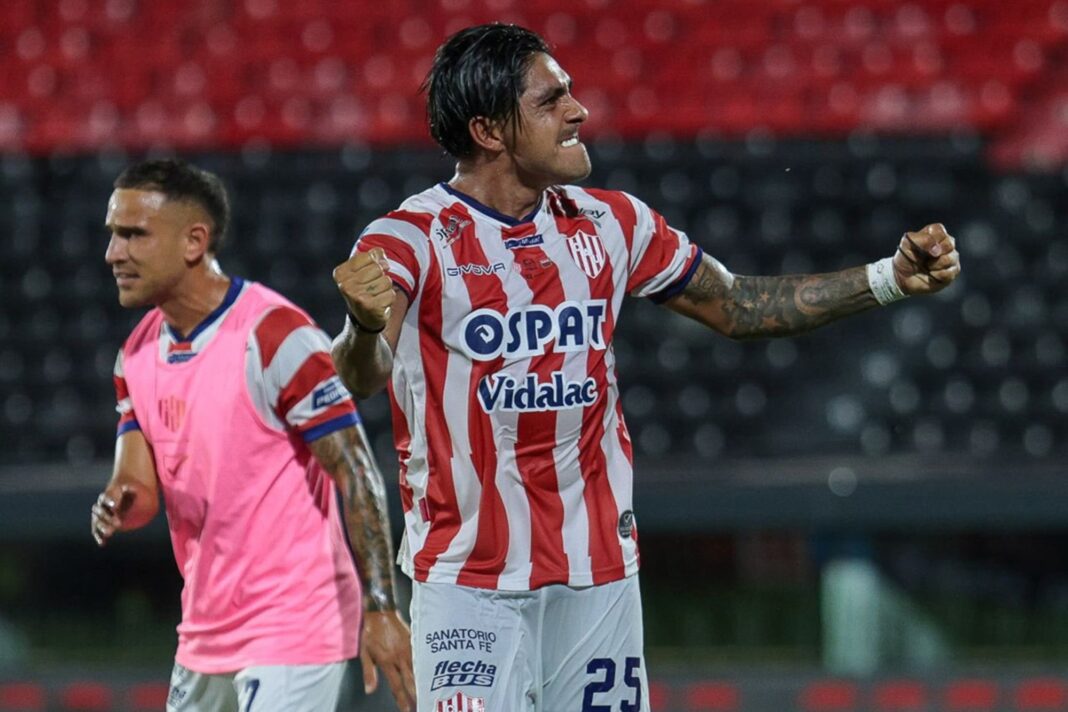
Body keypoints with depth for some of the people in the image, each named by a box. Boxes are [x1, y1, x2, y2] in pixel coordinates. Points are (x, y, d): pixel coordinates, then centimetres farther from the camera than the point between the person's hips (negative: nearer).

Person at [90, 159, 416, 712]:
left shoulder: (275, 335, -16)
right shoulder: (138, 354, 9)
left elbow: (356, 475, -16)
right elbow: (138, 486, 7)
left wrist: (380, 609, -22)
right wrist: (117, 506, -18)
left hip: (293, 624, -8)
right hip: (206, 633, 8)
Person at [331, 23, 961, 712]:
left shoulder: (611, 223, 6)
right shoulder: (410, 240, -10)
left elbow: (735, 306, 16)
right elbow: (363, 376, -26)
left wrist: (889, 279, 7)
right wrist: (366, 327, -51)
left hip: (601, 571, 5)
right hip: (469, 578, -5)